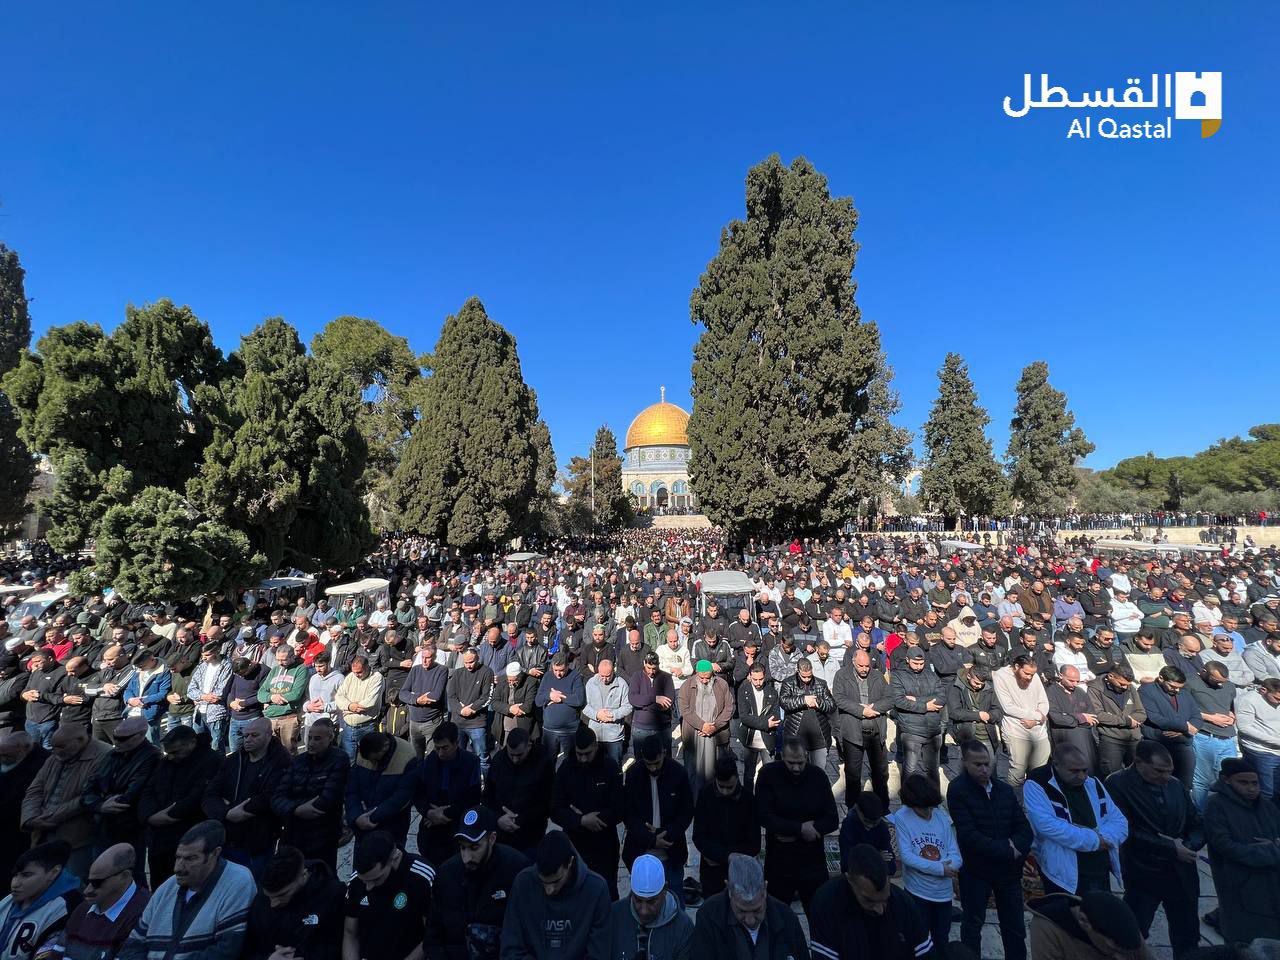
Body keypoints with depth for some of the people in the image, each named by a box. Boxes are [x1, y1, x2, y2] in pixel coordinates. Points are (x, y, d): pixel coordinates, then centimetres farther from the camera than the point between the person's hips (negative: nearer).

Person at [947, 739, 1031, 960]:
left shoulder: (1005, 789, 2)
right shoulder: (958, 790, -16)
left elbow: (1024, 827, 3)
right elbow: (969, 835, -19)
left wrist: (1017, 846, -16)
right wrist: (1007, 851, -18)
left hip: (1009, 869, 4)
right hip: (975, 870, -4)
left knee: (1015, 927, 15)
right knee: (972, 924, 12)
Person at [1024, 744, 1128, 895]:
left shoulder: (1093, 783, 8)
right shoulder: (1037, 786, -15)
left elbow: (1119, 821, 9)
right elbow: (1047, 825, -24)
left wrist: (1102, 838, -12)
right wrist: (1093, 840, -15)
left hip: (1101, 871, 7)